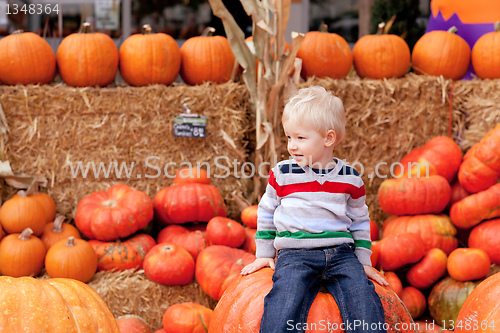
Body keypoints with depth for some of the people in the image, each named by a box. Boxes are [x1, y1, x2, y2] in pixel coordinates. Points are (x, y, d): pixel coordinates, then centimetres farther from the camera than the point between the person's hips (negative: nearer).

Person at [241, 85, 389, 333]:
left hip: (341, 254, 2)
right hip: (295, 255, -2)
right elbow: (266, 212, 17)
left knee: (365, 302, -21)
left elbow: (359, 220, 19)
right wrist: (264, 254, 19)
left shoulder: (350, 178, 6)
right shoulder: (281, 174, 4)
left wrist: (363, 261, 17)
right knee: (285, 306, -29)